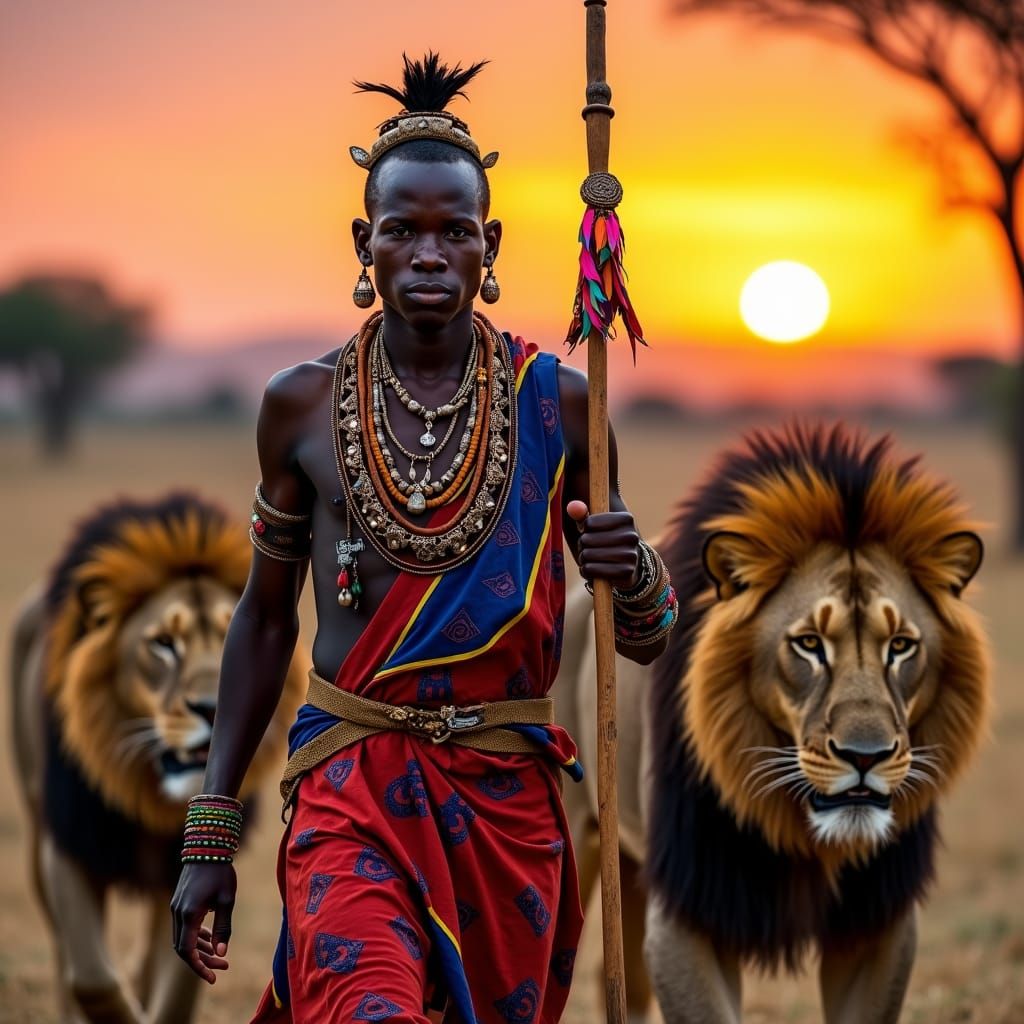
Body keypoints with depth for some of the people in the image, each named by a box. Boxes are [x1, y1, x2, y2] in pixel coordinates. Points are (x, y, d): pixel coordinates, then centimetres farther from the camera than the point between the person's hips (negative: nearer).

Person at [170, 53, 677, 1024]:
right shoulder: (303, 405, 2)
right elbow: (264, 617, 11)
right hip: (351, 787, -1)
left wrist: (634, 573, -19)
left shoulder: (557, 403, 1)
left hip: (508, 795, 1)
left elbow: (645, 641, 6)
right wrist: (209, 836, 9)